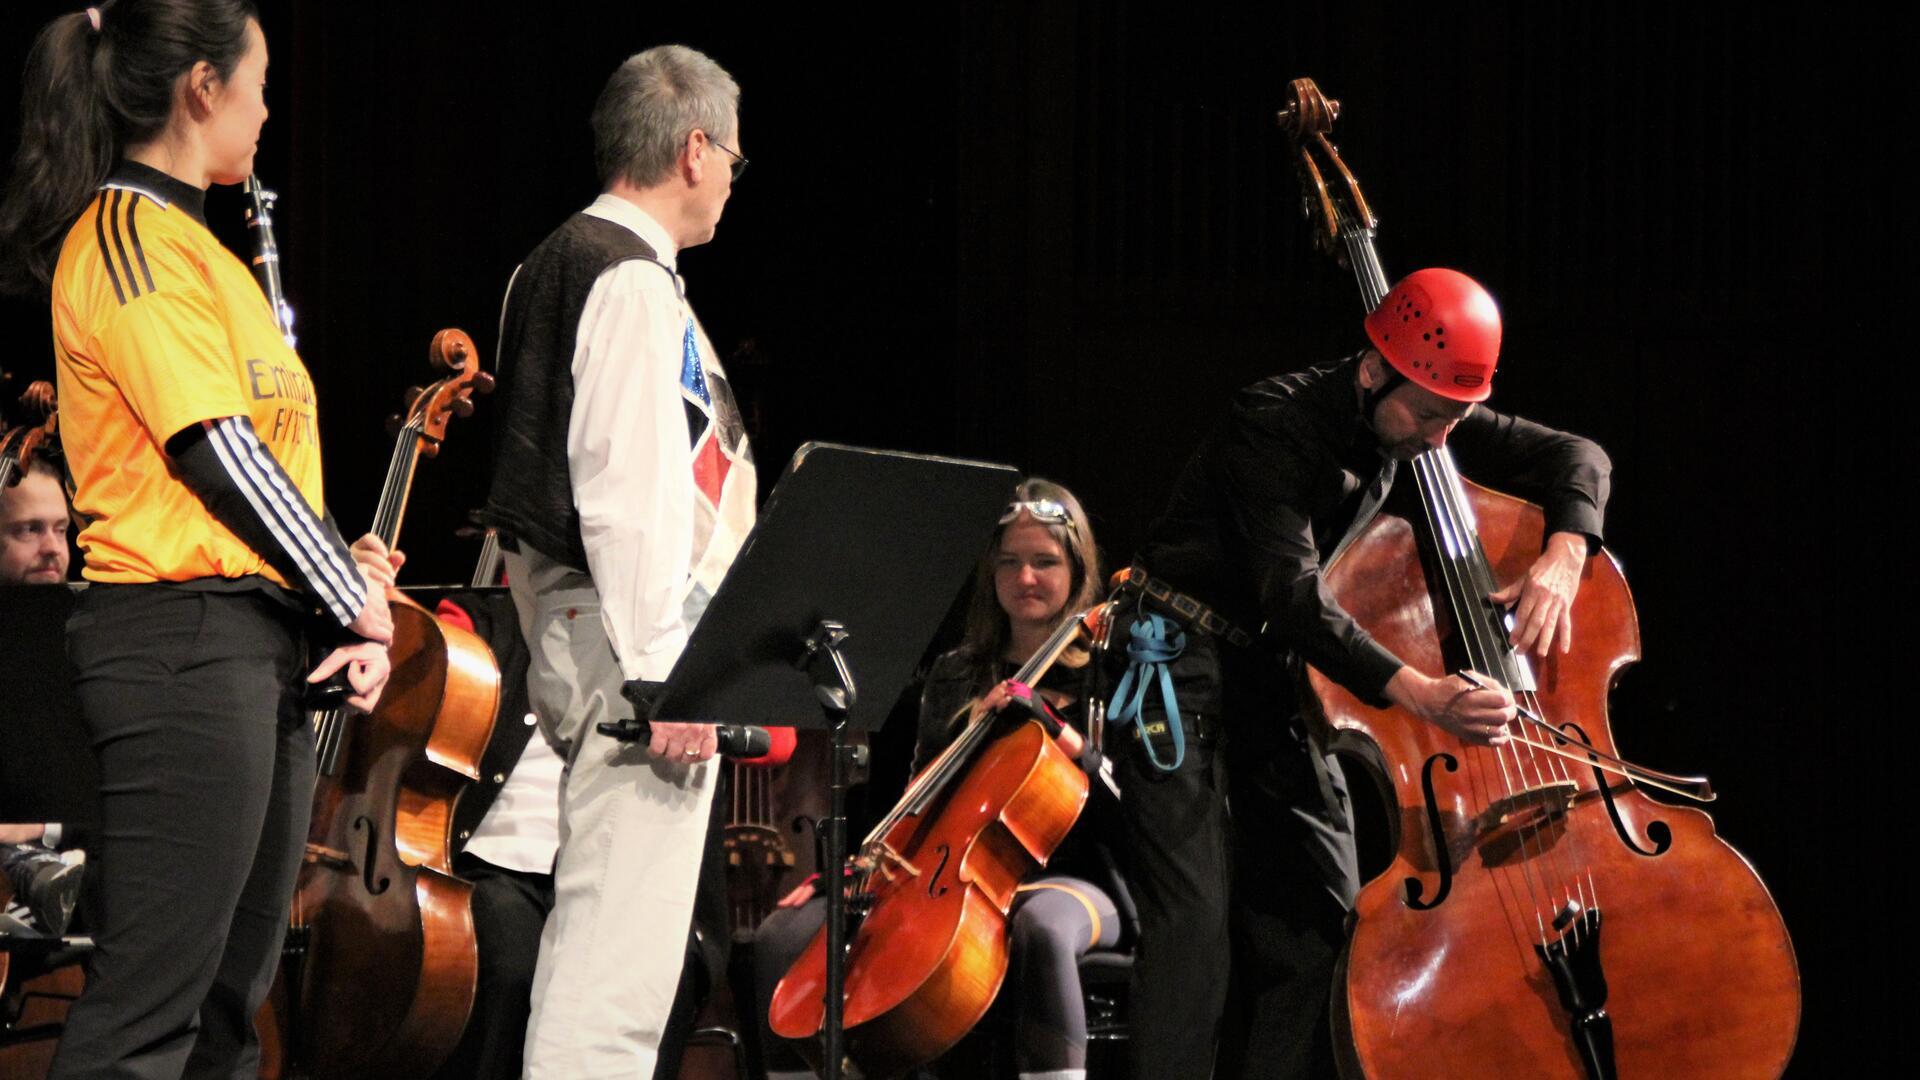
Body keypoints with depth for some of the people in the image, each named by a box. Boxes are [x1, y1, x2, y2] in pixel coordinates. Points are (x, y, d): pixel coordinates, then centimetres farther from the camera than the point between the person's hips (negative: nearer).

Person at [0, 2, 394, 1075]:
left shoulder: (190, 243, 20)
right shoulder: (127, 239, -11)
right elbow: (220, 455, -17)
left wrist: (349, 588, 6)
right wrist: (356, 603, -9)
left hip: (264, 642, 10)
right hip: (182, 635, -10)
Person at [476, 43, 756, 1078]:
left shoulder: (561, 263, 18)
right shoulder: (632, 282, -13)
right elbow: (625, 494, -21)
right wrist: (663, 672, -22)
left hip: (576, 632, 11)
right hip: (627, 637, -11)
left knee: (595, 950, 16)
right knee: (620, 962, -14)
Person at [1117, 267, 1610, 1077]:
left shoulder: (1416, 413, -3)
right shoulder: (1276, 425, -25)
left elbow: (1575, 458, 2)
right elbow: (1293, 595, -35)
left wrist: (1563, 553, -21)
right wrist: (1418, 692, -48)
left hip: (1276, 674, 7)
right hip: (1185, 658, -7)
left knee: (1322, 911, 2)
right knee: (1199, 908, -18)